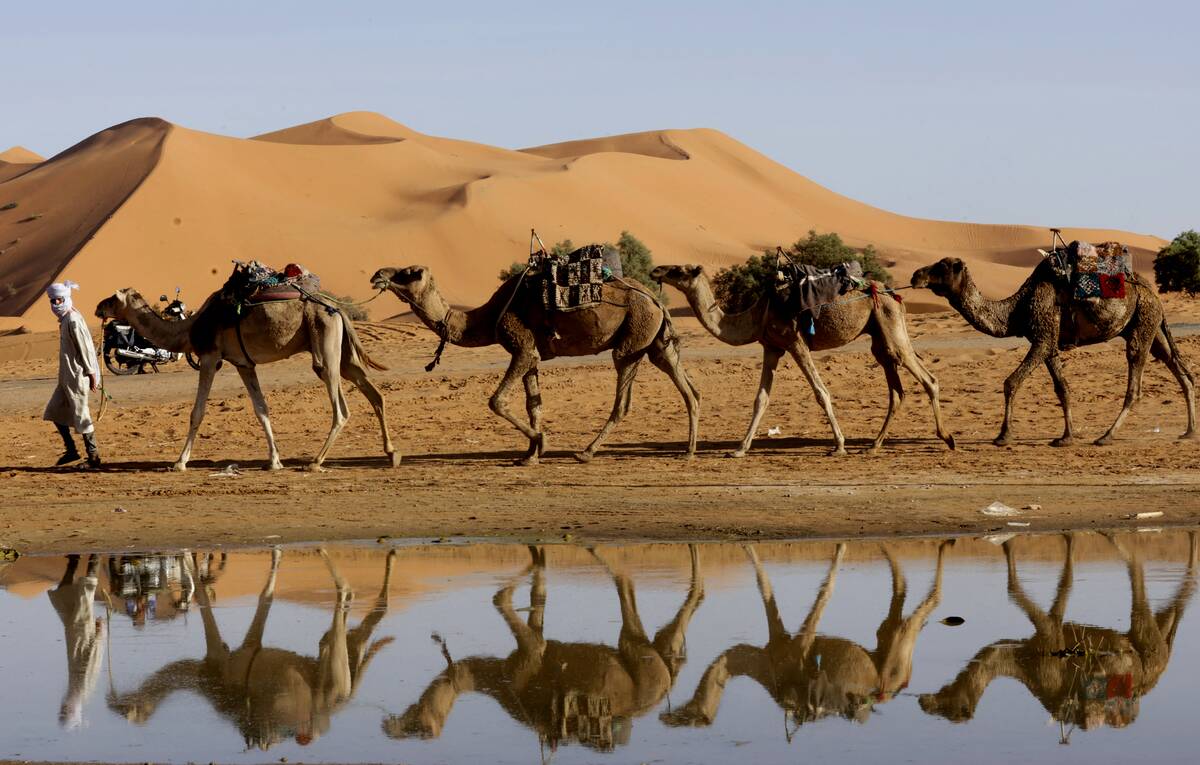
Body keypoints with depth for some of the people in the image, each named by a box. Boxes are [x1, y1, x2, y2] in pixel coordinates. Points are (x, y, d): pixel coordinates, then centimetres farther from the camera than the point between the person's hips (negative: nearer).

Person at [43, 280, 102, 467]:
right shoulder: (65, 320, 12)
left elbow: (85, 348, -19)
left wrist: (91, 374, -17)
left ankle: (94, 457, 3)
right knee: (54, 412, 14)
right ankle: (71, 450, 20)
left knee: (81, 416, -4)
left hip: (77, 376, -10)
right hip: (66, 376, 10)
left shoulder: (73, 320, -17)